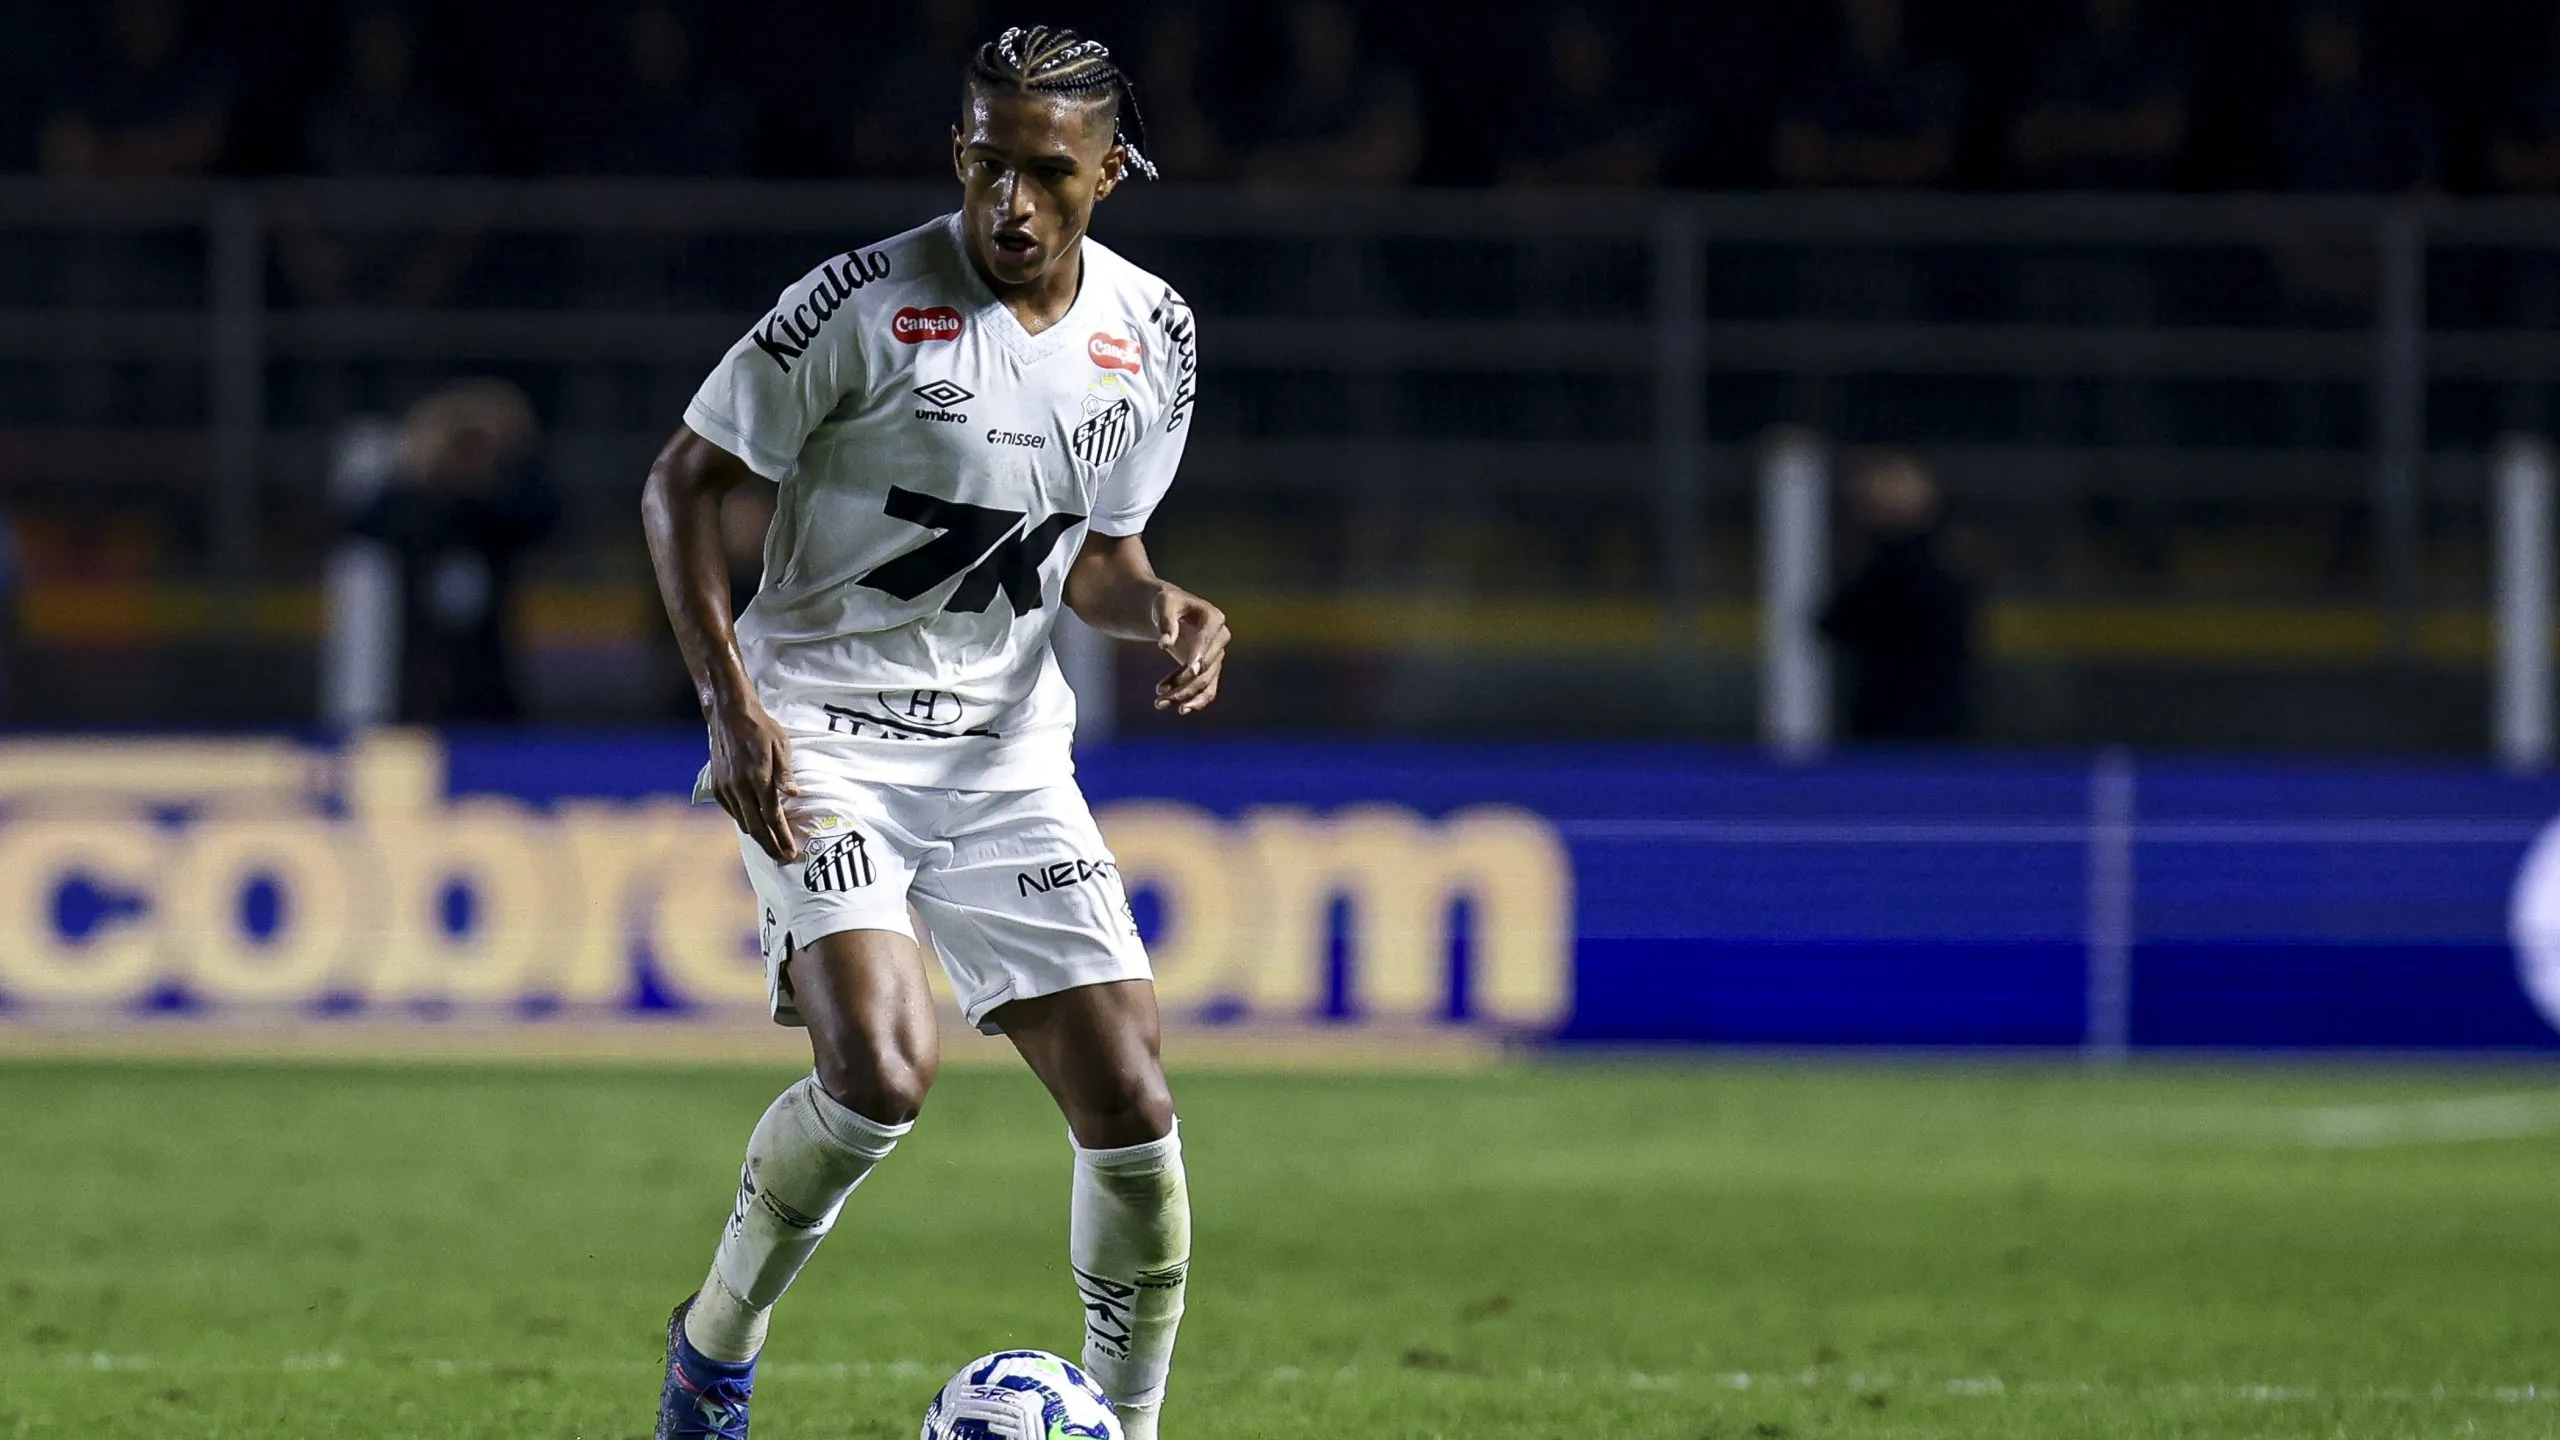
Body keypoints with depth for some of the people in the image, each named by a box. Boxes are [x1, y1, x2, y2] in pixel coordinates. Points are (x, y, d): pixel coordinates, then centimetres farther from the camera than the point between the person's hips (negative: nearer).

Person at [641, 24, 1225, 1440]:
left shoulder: (1150, 335, 3)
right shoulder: (866, 304, -14)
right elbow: (681, 485, -7)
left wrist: (1160, 611, -6)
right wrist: (734, 707, -17)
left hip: (1004, 742, 5)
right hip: (821, 728, -5)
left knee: (1127, 1100, -4)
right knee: (880, 1068, -24)